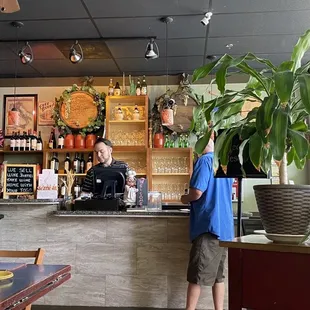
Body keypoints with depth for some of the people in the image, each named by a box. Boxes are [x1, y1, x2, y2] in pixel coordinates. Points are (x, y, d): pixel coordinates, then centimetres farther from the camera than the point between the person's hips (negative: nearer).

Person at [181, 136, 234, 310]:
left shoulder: (204, 160, -9)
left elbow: (197, 192, -19)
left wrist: (185, 199, 1)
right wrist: (192, 199, 27)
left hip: (209, 226, -8)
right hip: (225, 227, 8)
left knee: (196, 276, 0)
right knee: (218, 275, 13)